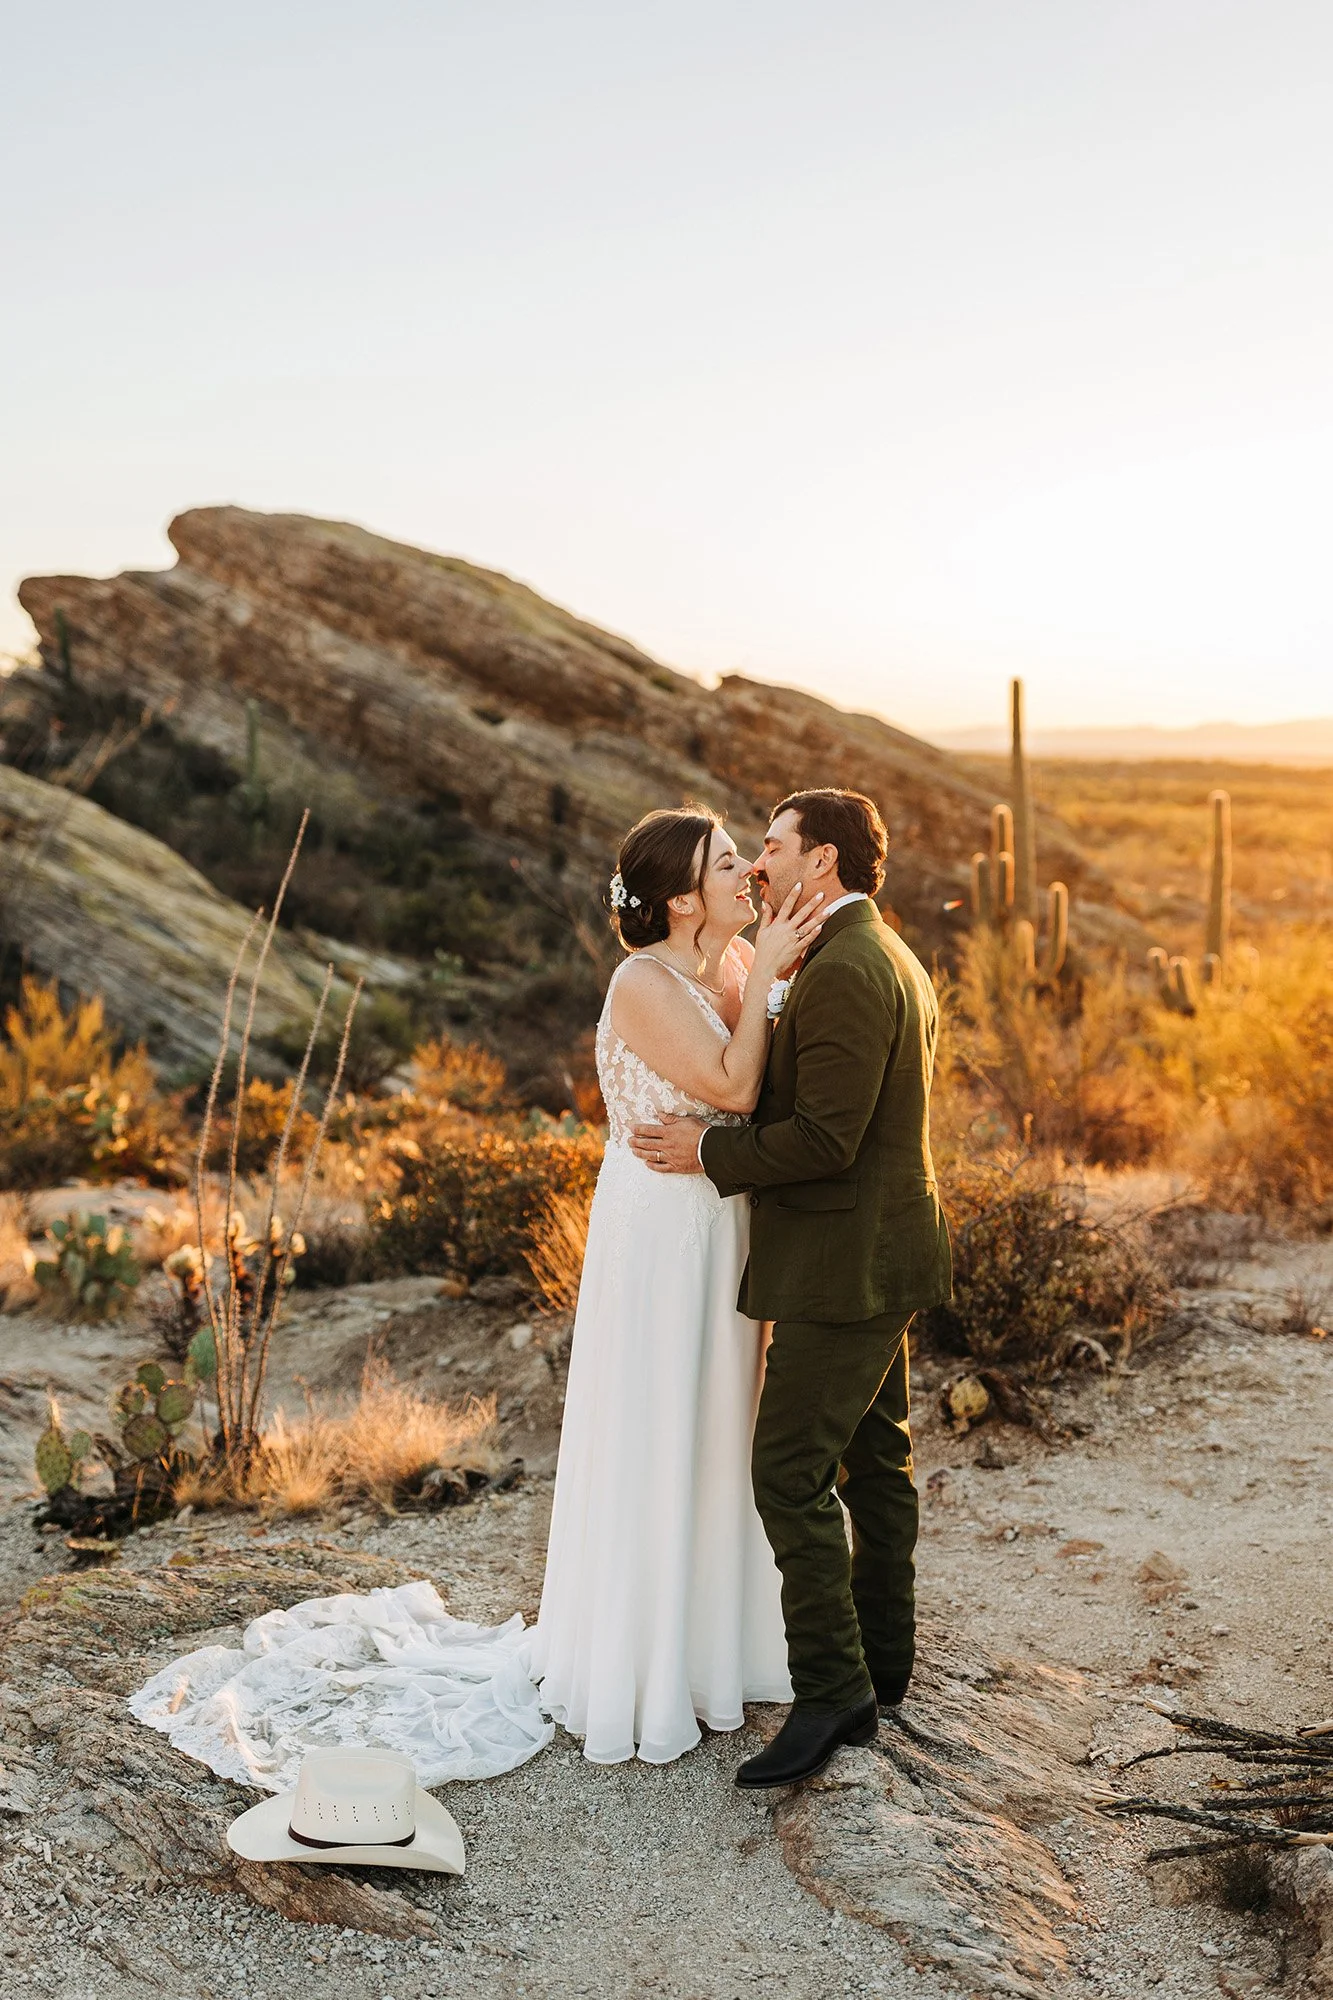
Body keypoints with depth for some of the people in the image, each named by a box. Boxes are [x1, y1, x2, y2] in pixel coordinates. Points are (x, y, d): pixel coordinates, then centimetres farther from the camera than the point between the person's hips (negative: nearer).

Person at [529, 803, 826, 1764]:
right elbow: (732, 1086, -23)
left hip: (725, 1226, 8)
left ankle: (706, 1646, 36)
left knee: (717, 1432, 18)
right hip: (661, 1230, -8)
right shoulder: (644, 983, -18)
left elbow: (777, 1085, 2)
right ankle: (635, 1680, 21)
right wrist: (765, 973, -18)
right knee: (649, 1445, 4)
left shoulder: (738, 964, 5)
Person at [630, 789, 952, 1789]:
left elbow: (824, 1137, -25)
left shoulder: (842, 972, -20)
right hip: (881, 1253, 11)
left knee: (790, 1469, -7)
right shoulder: (893, 958, 14)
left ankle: (830, 1688, -1)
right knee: (872, 1457, 18)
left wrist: (711, 1153, -14)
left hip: (845, 1265, -11)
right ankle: (883, 1659, 30)